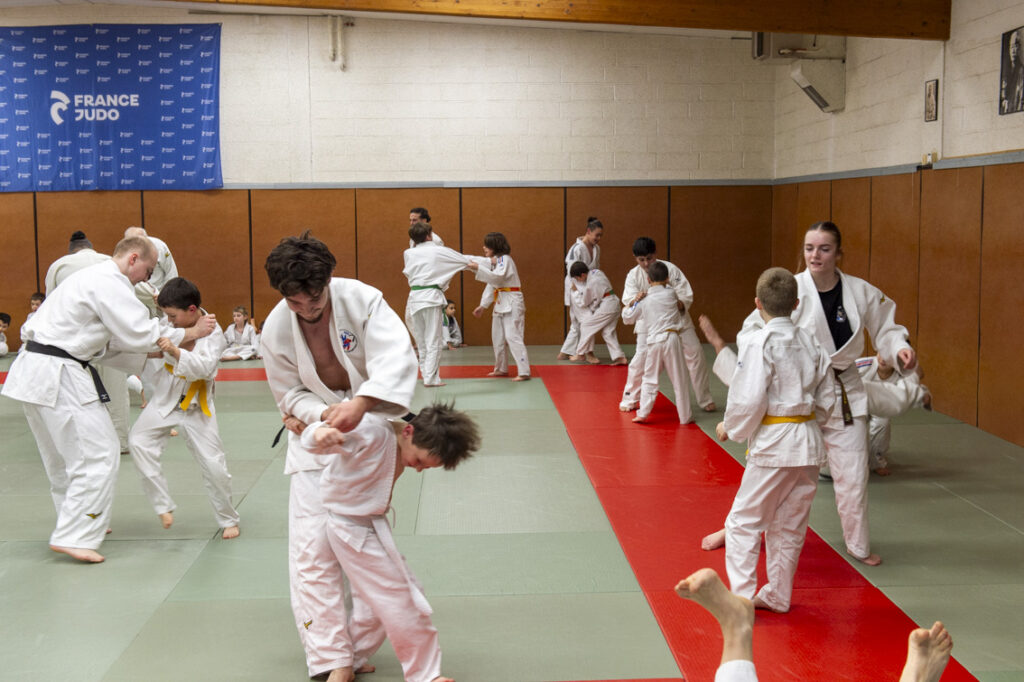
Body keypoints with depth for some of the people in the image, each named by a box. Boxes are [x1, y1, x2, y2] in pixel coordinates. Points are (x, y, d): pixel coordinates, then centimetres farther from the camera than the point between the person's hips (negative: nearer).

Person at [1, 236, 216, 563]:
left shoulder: (94, 278, 21)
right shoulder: (109, 283, -12)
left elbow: (106, 347, 20)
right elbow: (141, 333, -16)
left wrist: (152, 354, 14)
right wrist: (190, 333, -5)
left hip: (34, 372, 11)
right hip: (57, 376, -11)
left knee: (63, 456, 21)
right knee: (97, 455, -6)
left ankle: (79, 523, 34)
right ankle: (73, 537, -4)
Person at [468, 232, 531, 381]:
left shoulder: (505, 259, -13)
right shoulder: (494, 261, 17)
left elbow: (497, 277, -29)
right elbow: (491, 285, 19)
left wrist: (478, 268, -32)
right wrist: (483, 305, 15)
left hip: (512, 302, -10)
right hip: (500, 303, 10)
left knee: (513, 336, -17)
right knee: (497, 337, 16)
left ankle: (524, 372, -19)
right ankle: (501, 369, 29)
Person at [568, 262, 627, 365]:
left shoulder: (591, 284, -20)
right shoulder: (595, 271, 4)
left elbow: (583, 303, -6)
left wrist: (575, 291, 6)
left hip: (606, 306, -9)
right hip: (615, 304, 9)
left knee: (587, 326, 3)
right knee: (608, 331, 12)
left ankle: (580, 353, 13)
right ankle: (619, 357, 4)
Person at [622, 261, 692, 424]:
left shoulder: (643, 301, 4)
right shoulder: (671, 293, 1)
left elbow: (627, 318, 14)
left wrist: (632, 302, 20)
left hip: (653, 342, 1)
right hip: (671, 338, -1)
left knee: (649, 379, 14)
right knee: (679, 379, 7)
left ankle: (643, 413, 7)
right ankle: (685, 416, 12)